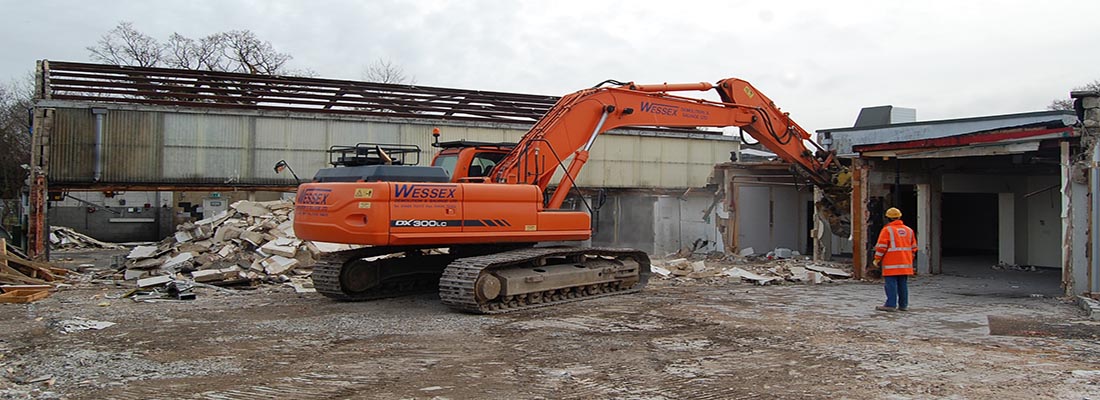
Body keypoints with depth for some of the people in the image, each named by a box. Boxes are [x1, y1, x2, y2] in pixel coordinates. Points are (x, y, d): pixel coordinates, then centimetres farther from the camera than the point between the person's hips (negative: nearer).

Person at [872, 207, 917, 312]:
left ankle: (891, 304, -7)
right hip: (905, 264, 6)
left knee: (891, 284, -5)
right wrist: (909, 259, 26)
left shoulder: (887, 230, -6)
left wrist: (877, 260, -1)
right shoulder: (909, 230, 14)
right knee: (903, 284, 10)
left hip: (891, 264, -6)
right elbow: (913, 247, 18)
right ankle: (903, 305, 13)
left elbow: (881, 247, -10)